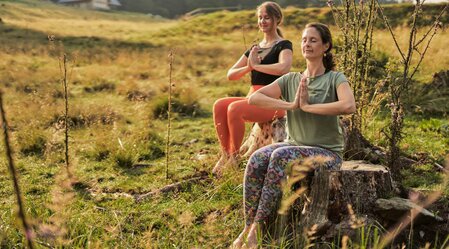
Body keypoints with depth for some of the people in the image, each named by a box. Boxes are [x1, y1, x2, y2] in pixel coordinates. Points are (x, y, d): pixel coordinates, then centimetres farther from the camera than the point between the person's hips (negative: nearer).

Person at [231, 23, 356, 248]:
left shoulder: (335, 79, -2)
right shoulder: (291, 80, 9)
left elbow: (348, 106, -25)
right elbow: (253, 98, -4)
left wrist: (307, 106, -18)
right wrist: (290, 105, -15)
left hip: (326, 152, -4)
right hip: (294, 146, 4)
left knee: (281, 156, -34)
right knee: (257, 159, -27)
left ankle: (255, 227, -28)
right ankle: (247, 226, -23)